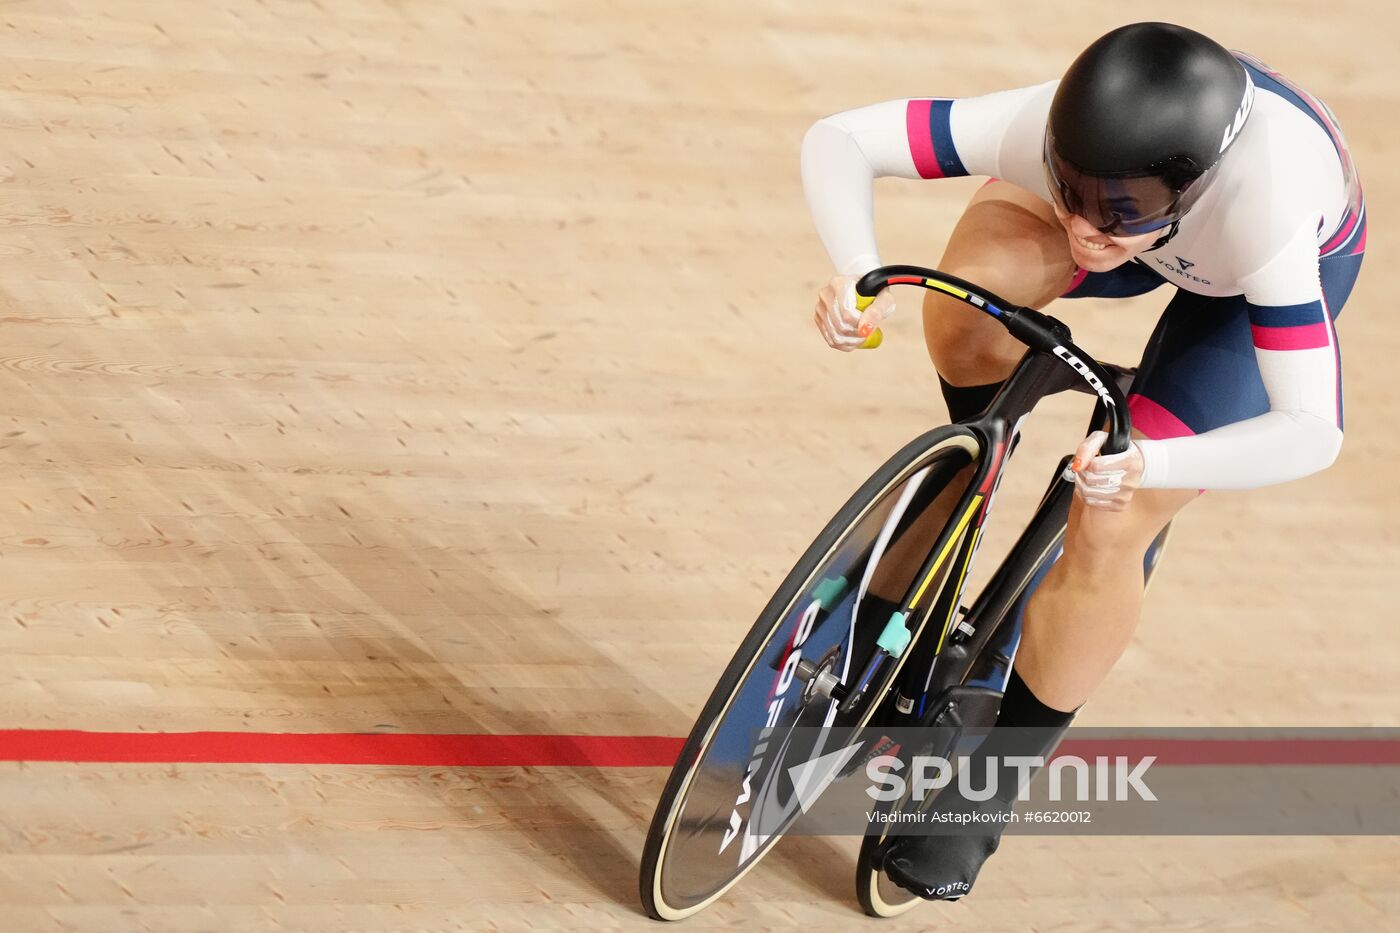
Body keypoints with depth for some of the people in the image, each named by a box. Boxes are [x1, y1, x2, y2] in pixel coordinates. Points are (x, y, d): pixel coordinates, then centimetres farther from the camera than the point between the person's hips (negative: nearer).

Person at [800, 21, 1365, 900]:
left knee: (1108, 530, -14)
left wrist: (1150, 465, -60)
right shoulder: (1043, 128, -39)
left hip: (1294, 265, -3)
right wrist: (856, 267, -53)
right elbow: (837, 138, -33)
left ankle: (987, 796, 7)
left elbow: (1313, 431, -43)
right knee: (966, 304, -31)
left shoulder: (1265, 214, -46)